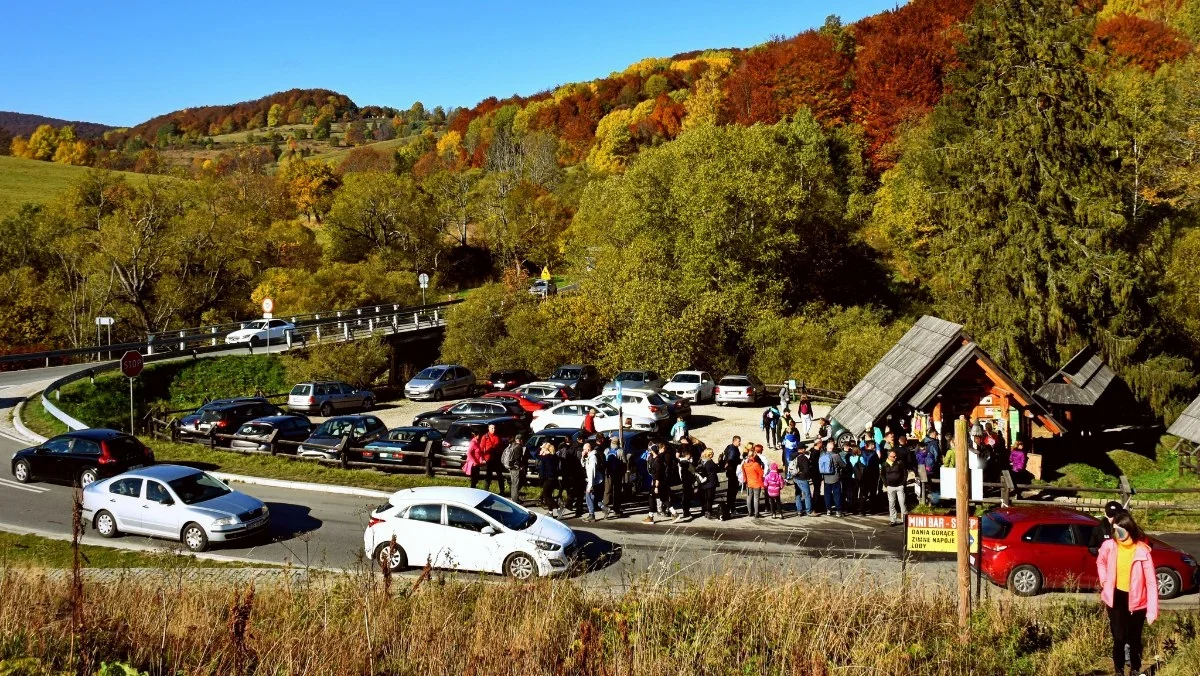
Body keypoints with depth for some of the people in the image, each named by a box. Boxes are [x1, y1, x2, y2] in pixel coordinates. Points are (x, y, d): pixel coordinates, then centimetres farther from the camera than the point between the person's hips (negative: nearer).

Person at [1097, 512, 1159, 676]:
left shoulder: (1141, 550, -19)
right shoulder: (1109, 546, -10)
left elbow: (1151, 581, -16)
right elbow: (1100, 562, 15)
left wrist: (1152, 610, -17)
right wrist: (1104, 581, 3)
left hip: (1136, 601, -1)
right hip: (1115, 598, 1)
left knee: (1134, 639, 13)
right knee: (1119, 639, 4)